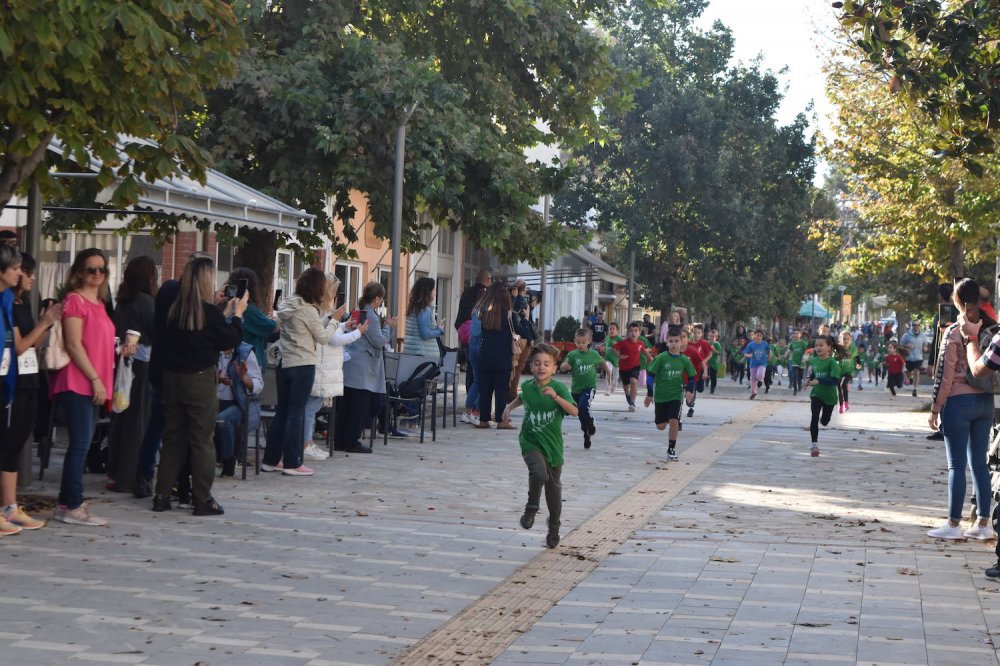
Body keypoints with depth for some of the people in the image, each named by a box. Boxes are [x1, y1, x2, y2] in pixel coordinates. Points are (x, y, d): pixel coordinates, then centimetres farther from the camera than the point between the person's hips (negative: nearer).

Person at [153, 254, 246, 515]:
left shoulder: (174, 308, 3)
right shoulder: (208, 311, -15)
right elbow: (230, 341, -5)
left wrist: (225, 313, 18)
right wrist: (236, 314, 7)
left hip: (172, 378, 6)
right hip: (200, 380, -6)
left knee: (173, 437, 13)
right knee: (202, 440, 3)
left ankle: (162, 496, 14)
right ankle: (202, 499, 5)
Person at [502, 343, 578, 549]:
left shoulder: (559, 387, -12)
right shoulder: (527, 386, -1)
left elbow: (574, 411, -25)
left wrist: (555, 396, -35)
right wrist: (509, 408, 12)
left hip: (553, 445, 0)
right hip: (531, 442, 0)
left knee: (554, 487, 11)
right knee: (539, 472, -29)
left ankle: (554, 529, 30)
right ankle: (531, 509, -3)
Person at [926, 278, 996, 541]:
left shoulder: (954, 332, -12)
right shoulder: (992, 329, 3)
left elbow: (945, 375, -10)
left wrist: (935, 409, -4)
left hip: (959, 401, -5)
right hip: (985, 401, 5)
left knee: (957, 465, -1)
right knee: (979, 463, 10)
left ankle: (954, 524, 2)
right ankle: (983, 523, 11)